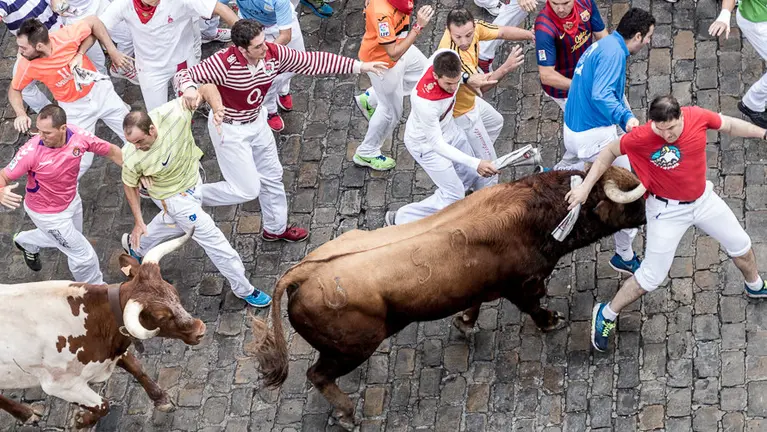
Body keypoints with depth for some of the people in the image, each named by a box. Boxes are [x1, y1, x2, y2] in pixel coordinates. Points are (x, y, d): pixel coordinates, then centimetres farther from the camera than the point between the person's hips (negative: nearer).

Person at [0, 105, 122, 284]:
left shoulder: (78, 136, -26)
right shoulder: (31, 151, -35)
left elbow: (111, 151, -10)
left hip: (72, 200, 5)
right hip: (47, 212, -5)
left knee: (67, 238, 34)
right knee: (84, 256, 4)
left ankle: (26, 241, 60)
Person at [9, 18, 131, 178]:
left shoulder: (66, 37, -30)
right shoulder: (27, 65, -24)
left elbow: (94, 22, -13)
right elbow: (14, 90, -5)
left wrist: (113, 52, -20)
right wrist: (20, 114, -22)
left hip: (99, 90, 1)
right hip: (74, 109, -1)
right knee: (80, 162, -3)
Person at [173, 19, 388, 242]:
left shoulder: (274, 54, -19)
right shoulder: (223, 63, -35)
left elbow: (313, 61, -12)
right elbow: (183, 75, -31)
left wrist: (359, 66, -12)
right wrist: (189, 88, -58)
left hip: (256, 122, 7)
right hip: (229, 129, -7)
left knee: (272, 177, 22)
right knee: (248, 189, -1)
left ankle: (275, 228, 46)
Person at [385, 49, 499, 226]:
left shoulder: (449, 57, -30)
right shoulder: (425, 103, -46)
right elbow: (437, 144, -35)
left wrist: (468, 80, -13)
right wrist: (476, 164, -41)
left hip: (448, 127, 7)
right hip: (426, 143, -7)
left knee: (475, 176, 19)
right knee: (454, 195, 0)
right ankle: (399, 220, 13)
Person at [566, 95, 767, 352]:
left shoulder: (697, 117, -21)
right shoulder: (642, 137, -30)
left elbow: (730, 125, -1)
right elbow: (610, 152, -14)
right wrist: (585, 187, -17)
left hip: (703, 199, 5)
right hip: (668, 210, -5)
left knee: (741, 246, 23)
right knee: (651, 277, -1)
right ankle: (606, 315, 20)